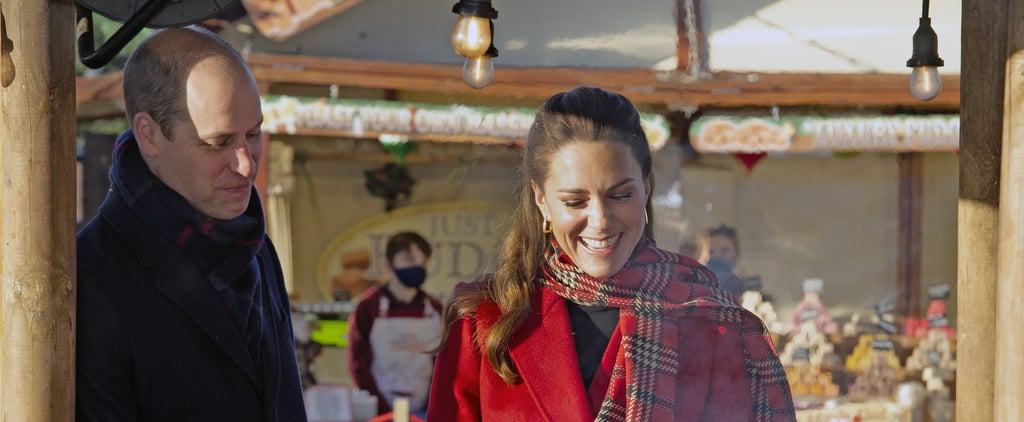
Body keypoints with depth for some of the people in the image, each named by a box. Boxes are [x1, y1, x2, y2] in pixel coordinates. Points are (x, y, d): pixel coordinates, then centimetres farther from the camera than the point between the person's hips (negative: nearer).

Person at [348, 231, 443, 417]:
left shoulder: (435, 311, 7)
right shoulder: (369, 308, -1)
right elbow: (359, 364, -5)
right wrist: (384, 412, -12)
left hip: (423, 413, 3)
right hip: (381, 413, -2)